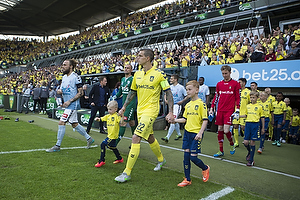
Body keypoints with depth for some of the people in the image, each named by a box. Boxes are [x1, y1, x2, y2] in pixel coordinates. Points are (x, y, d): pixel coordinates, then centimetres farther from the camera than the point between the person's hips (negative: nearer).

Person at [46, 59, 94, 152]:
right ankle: (89, 139, 29)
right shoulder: (64, 77, 12)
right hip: (67, 105, 9)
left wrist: (69, 101, -18)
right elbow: (62, 89, 22)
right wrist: (59, 91, -2)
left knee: (61, 123, -9)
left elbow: (80, 93, -15)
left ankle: (57, 146, 3)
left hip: (73, 105, -9)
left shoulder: (76, 77, -13)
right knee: (74, 124, 14)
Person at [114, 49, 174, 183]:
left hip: (151, 110, -7)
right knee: (150, 138, 20)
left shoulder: (158, 74, -11)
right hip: (140, 110, 7)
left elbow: (168, 93, -8)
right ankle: (161, 159, 46)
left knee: (135, 138, -15)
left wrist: (170, 112, -13)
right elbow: (132, 92, 17)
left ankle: (127, 173, -5)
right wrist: (124, 107, 15)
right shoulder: (137, 74, 7)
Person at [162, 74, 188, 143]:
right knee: (174, 121, 16)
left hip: (177, 106, -7)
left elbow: (187, 96, -2)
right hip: (171, 105, 7)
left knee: (173, 121, -15)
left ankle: (167, 137, -19)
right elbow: (166, 94, 22)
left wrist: (182, 101, -15)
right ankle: (179, 134, 34)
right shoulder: (170, 87, 9)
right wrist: (165, 99, 2)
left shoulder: (181, 87, -7)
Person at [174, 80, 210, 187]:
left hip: (196, 133, -6)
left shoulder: (201, 103, -9)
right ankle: (187, 179, 18)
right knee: (186, 155, 6)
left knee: (193, 157, -5)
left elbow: (205, 120, -11)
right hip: (187, 132, 6)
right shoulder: (188, 105, 12)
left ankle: (205, 168, 26)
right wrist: (174, 120, 2)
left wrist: (200, 133, -20)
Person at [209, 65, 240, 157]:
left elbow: (238, 98, 0)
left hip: (229, 111, -4)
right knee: (220, 130, 5)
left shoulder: (235, 84, 0)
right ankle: (221, 151, 16)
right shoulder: (219, 84, 11)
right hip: (220, 111, 4)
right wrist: (211, 109, 10)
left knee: (226, 130, -11)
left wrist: (237, 110, -8)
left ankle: (232, 145, 21)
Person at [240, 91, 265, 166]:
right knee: (245, 142, 0)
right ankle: (250, 152, 32)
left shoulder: (259, 107, 2)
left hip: (255, 124, -3)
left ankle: (251, 160, 8)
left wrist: (263, 128, 4)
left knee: (252, 142, -2)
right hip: (248, 124, 3)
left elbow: (262, 118, 5)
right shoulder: (248, 106, 12)